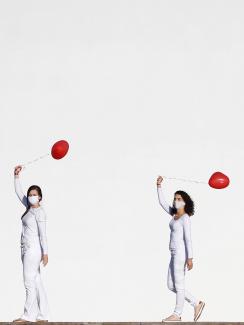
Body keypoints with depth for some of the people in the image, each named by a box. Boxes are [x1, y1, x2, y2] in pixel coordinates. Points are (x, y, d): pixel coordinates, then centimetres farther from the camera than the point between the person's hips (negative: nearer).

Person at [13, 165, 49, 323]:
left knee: (30, 282, -7)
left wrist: (45, 253, -18)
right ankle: (43, 315, 11)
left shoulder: (40, 212, -11)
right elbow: (19, 192, 18)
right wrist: (17, 176, 8)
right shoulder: (29, 207, 12)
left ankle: (29, 315, -5)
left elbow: (43, 233, -15)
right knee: (36, 282, 8)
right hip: (27, 250, 9)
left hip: (33, 249, -9)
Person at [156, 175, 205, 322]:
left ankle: (177, 314, 10)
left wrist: (190, 258, -22)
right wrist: (159, 185, 12)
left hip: (181, 253, -9)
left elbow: (188, 238, -17)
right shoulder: (175, 214, 12)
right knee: (171, 285, 11)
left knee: (179, 285, 0)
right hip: (175, 254, 9)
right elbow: (162, 202, 21)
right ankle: (196, 303, 16)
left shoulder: (185, 218, -12)